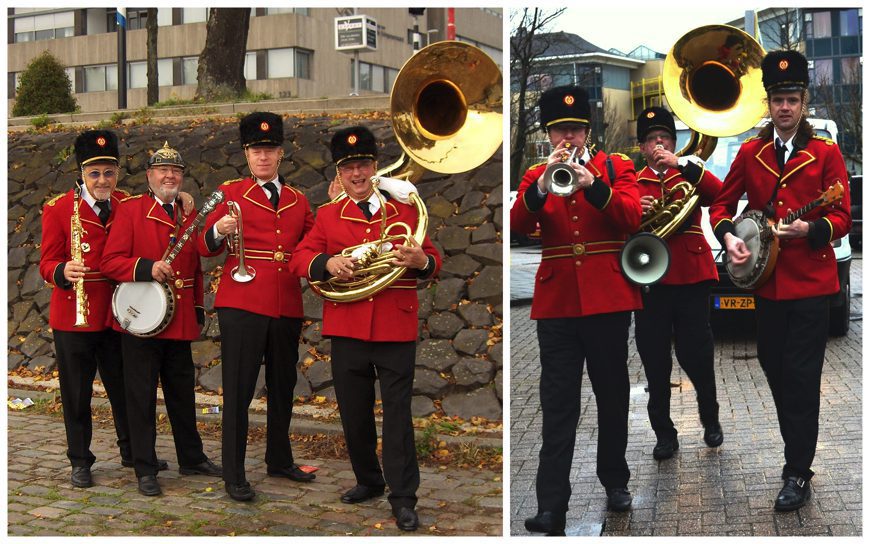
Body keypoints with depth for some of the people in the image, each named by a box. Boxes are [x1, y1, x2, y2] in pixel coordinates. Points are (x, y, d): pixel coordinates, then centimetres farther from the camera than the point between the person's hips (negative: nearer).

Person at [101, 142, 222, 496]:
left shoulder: (188, 216, 12)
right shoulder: (130, 209, -4)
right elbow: (110, 261, -10)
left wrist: (198, 311, 13)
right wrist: (147, 268, -25)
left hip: (181, 321, 5)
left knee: (183, 393, 14)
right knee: (141, 396, 1)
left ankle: (192, 458, 27)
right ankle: (145, 470, 10)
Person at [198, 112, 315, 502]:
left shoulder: (298, 201, 13)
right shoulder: (231, 193, 2)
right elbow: (205, 248, -2)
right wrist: (218, 230, -25)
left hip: (287, 309, 5)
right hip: (242, 305, -4)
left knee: (283, 387, 14)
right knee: (238, 390, -2)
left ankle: (280, 460, 30)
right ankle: (234, 475, 6)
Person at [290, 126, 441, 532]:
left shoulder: (404, 210, 5)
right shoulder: (328, 215, 8)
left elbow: (433, 260, 4)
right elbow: (299, 258, 4)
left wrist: (421, 262, -21)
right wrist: (327, 263, -17)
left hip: (396, 328, -2)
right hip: (347, 330, 2)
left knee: (398, 413, 0)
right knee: (353, 412, 12)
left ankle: (403, 497, 6)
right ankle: (369, 481, 31)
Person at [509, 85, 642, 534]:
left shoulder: (616, 167, 5)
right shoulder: (535, 176, 8)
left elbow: (632, 218, -10)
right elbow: (516, 226, -7)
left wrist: (592, 186, -23)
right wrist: (541, 189, -23)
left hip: (608, 300, 0)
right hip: (556, 303, 0)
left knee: (613, 397, 12)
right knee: (557, 406, -1)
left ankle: (615, 480, 30)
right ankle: (551, 505, -1)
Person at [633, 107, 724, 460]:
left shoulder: (690, 174, 7)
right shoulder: (632, 183, 8)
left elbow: (720, 195, -12)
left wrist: (682, 165, -20)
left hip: (692, 276, -1)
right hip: (650, 280, 1)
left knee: (696, 354, 4)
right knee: (655, 362, 3)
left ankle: (711, 420, 27)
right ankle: (664, 434, 15)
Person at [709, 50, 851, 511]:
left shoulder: (825, 152, -2)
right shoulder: (750, 152, 7)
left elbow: (842, 218, -3)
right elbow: (722, 203, 12)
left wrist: (809, 229, -23)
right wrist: (728, 236, -8)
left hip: (811, 283, -4)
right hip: (766, 280, 4)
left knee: (801, 377, -4)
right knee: (774, 369, 12)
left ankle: (798, 473, 4)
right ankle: (796, 449, 30)